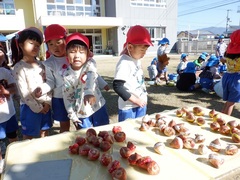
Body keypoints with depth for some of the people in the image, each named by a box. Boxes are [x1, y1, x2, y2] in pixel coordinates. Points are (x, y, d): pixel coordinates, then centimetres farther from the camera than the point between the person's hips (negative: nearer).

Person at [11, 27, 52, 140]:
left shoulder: (40, 65, 7)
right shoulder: (19, 67, -11)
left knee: (44, 134, 18)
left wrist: (48, 102, -6)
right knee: (29, 137, 10)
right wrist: (37, 107, -14)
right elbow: (23, 91, -15)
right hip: (30, 107, -5)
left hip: (45, 105, 6)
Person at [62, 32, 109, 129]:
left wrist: (89, 92, -56)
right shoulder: (66, 74, -11)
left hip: (98, 107, 0)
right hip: (81, 113, 1)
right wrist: (72, 115, -3)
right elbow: (67, 97, -4)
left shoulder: (90, 64, -15)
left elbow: (91, 77, -37)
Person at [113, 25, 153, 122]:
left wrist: (143, 96, 8)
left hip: (141, 104, 8)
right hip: (128, 107, -8)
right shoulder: (124, 63, -21)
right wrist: (135, 100, -19)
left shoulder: (137, 60, 7)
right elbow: (117, 86, -26)